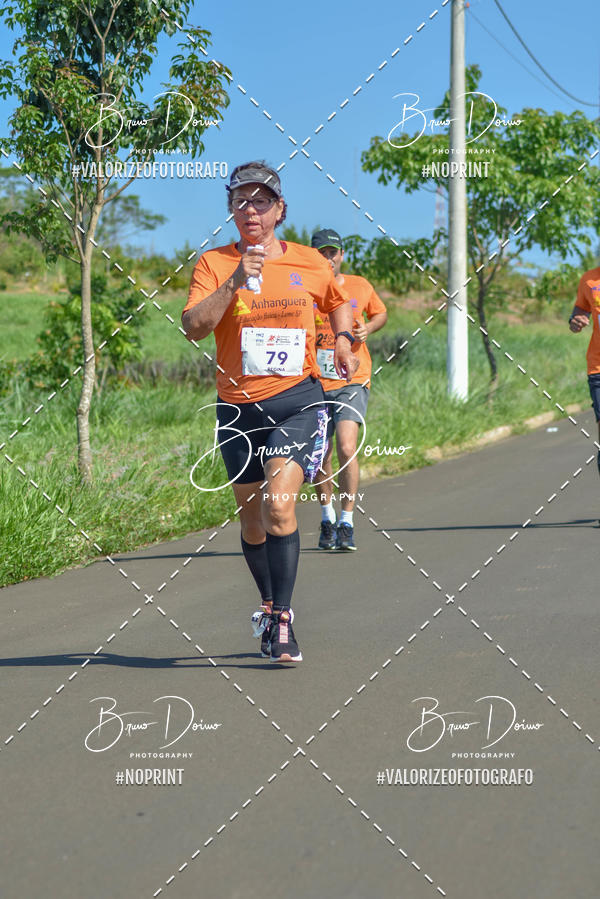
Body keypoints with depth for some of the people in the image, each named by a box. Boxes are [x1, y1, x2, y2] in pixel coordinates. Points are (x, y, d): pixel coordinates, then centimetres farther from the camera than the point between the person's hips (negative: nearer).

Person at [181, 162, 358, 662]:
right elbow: (193, 327, -15)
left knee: (278, 503, -20)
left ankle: (281, 621, -15)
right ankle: (270, 606, 33)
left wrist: (343, 338, 7)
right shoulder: (215, 264, 0)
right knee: (252, 520, 11)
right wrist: (235, 282, -23)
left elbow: (338, 301, 26)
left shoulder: (310, 263, 5)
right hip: (238, 407, 2)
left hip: (296, 400, -1)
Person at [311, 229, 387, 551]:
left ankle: (347, 522, -8)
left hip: (352, 381, -1)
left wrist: (368, 328, 0)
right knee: (320, 455, 8)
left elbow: (380, 313, 20)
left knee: (346, 448, -17)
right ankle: (327, 518, 29)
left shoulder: (360, 286, 3)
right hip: (314, 382, 1)